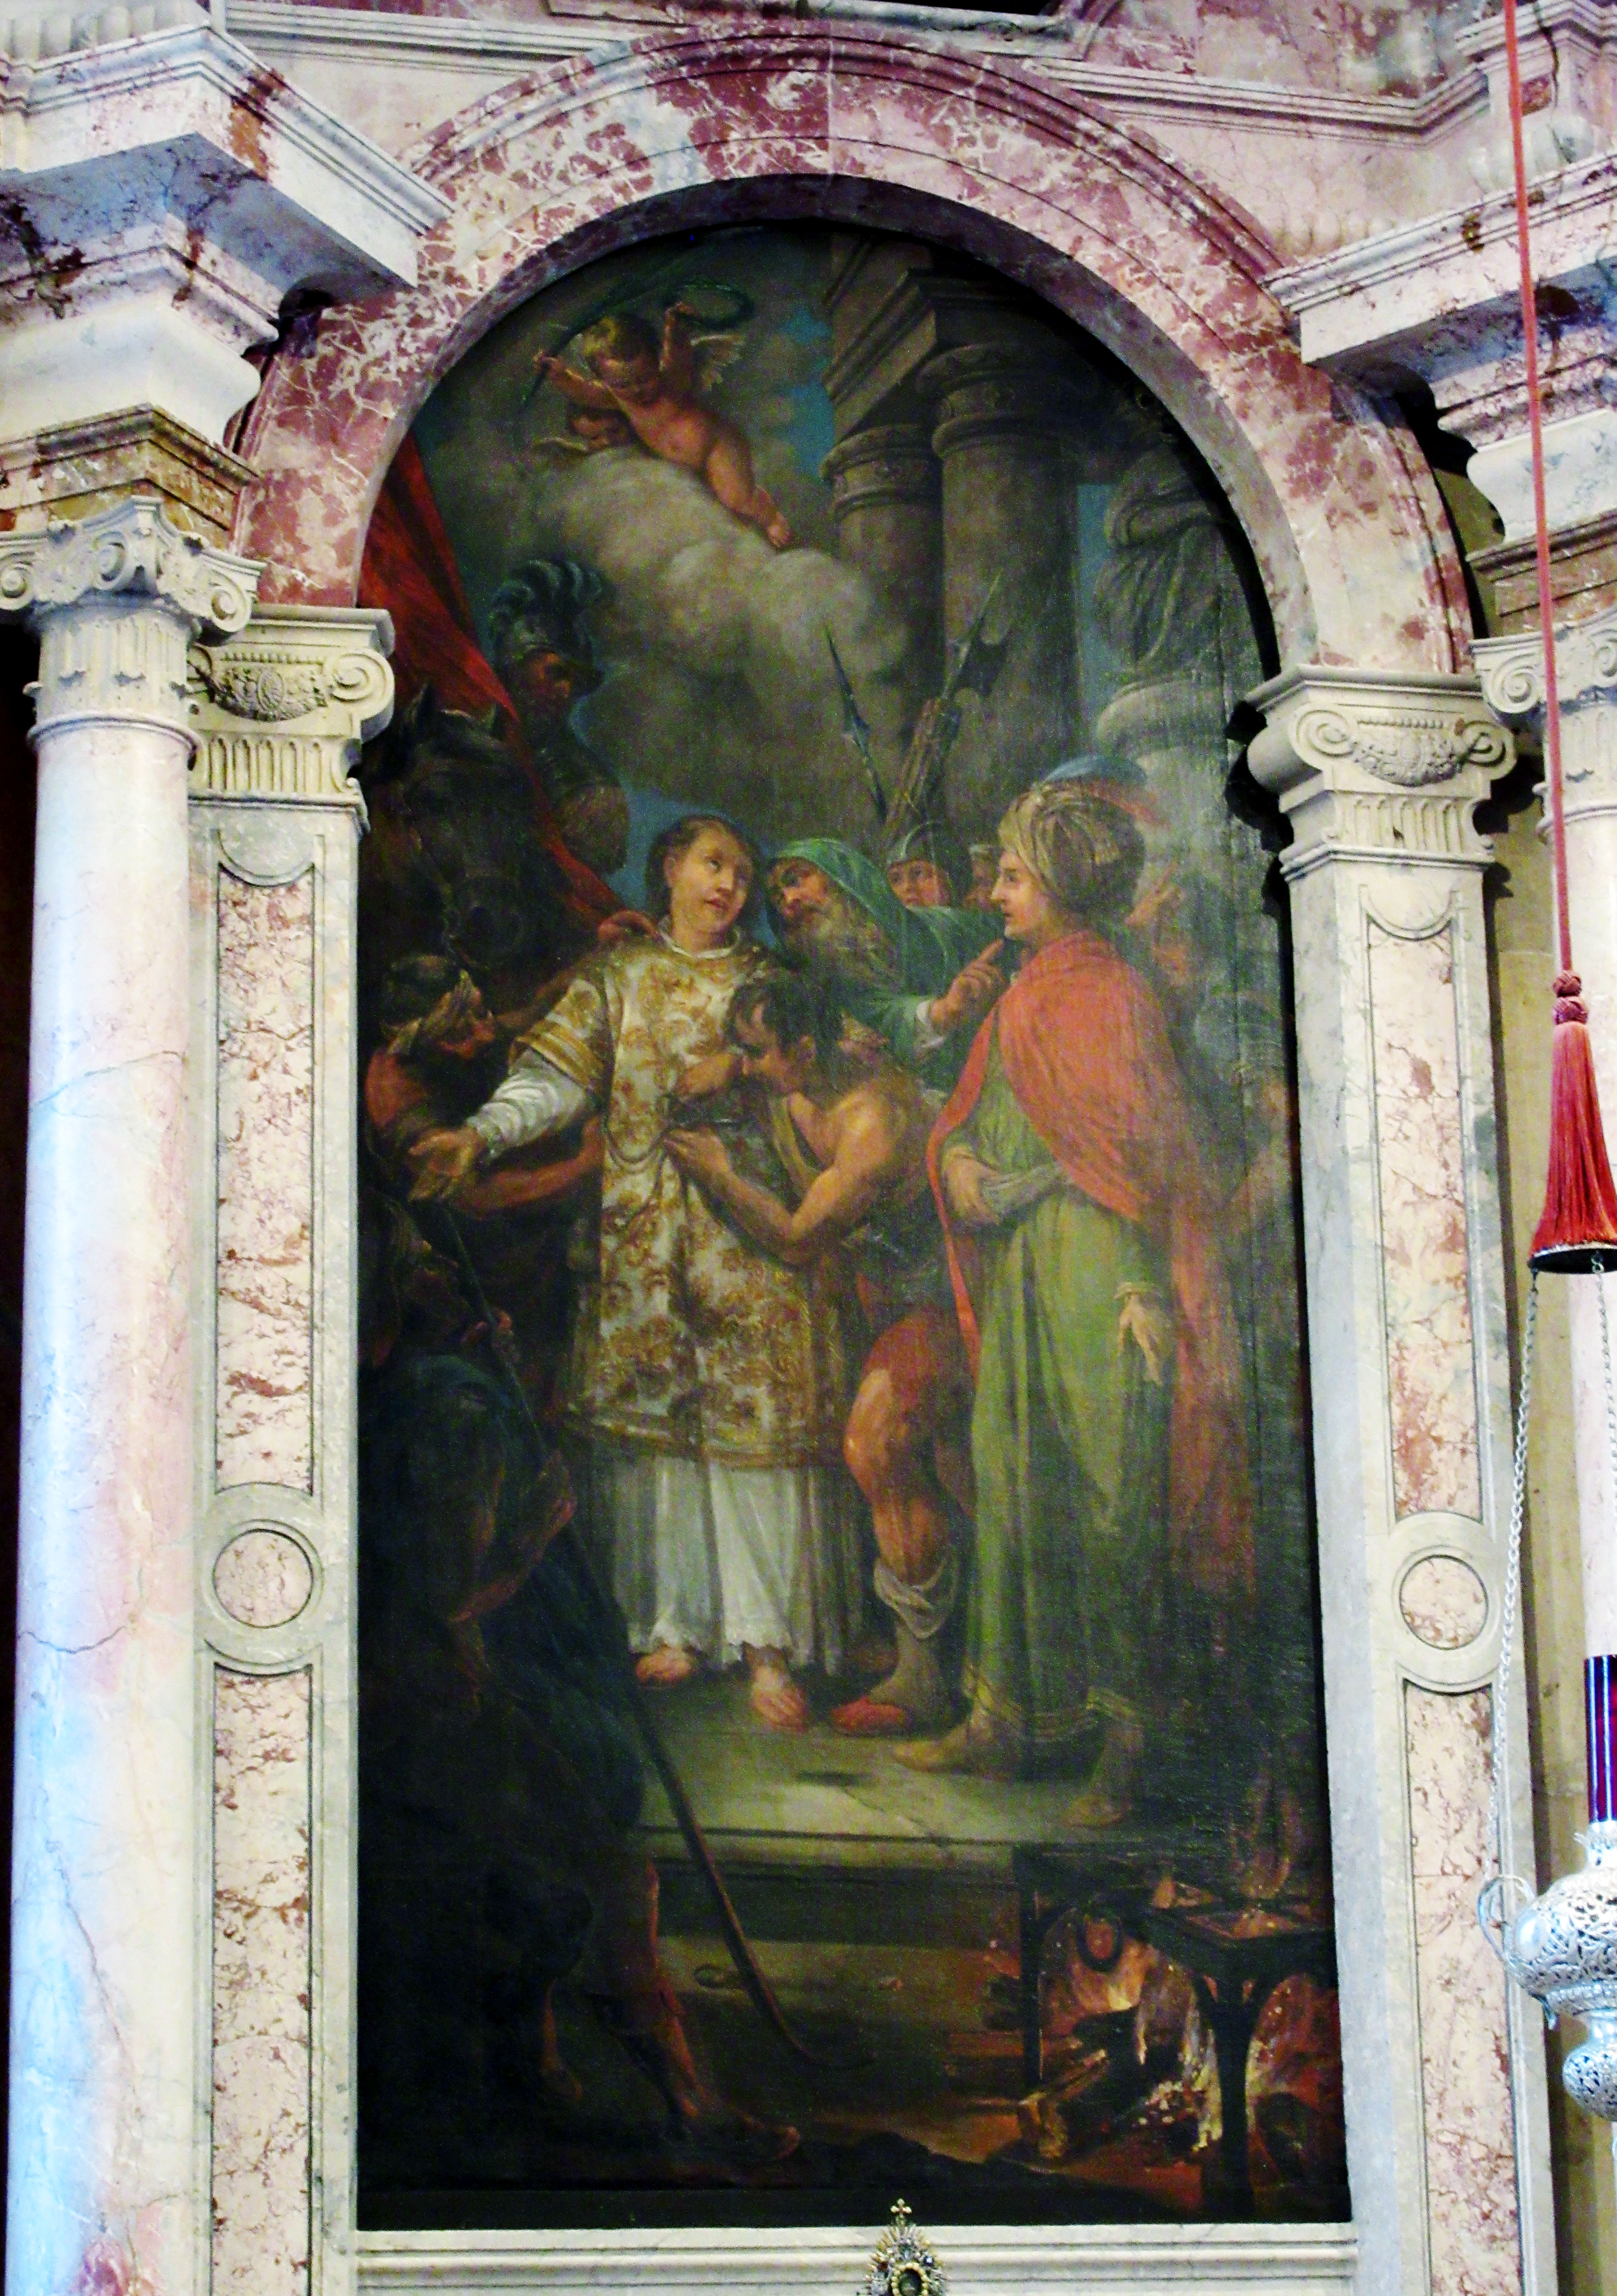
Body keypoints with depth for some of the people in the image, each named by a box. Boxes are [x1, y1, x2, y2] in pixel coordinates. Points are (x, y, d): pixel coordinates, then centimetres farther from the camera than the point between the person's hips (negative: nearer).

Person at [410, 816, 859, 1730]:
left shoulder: (768, 980, 13)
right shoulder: (619, 975, 12)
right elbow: (559, 1073, 0)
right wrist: (483, 1135, -15)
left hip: (750, 1225, -1)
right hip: (645, 1232, 1)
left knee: (757, 1415, -8)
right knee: (651, 1414, -1)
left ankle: (766, 1643, -8)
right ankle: (673, 1625, 8)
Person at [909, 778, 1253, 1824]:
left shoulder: (1102, 991, -6)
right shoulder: (1026, 993, 19)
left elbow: (1133, 1147, -12)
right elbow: (968, 1121, 21)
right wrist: (958, 1159, 1)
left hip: (1093, 1274, -9)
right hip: (1021, 1275, 9)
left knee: (1107, 1497, -8)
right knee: (1014, 1486, 8)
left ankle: (1125, 1744, -6)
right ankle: (1007, 1719, 13)